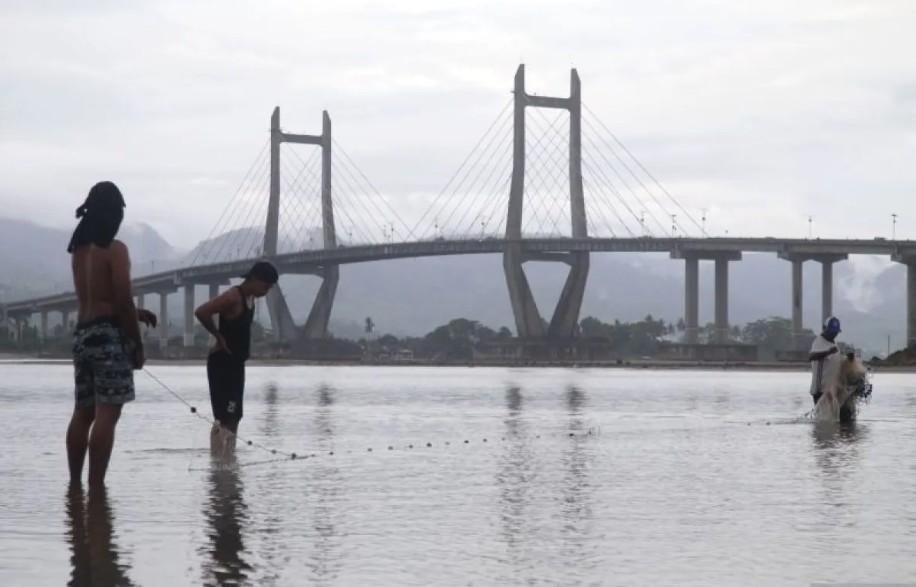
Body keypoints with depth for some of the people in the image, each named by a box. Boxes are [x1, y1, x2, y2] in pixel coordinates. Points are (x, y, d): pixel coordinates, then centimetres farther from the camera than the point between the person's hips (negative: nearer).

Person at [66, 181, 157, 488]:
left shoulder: (79, 249, 14)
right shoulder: (115, 249, -10)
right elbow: (122, 300, -13)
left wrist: (135, 313, 18)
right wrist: (138, 344, -6)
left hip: (82, 335, 8)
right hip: (109, 336, -8)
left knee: (83, 413, 11)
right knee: (107, 414, -9)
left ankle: (75, 483, 11)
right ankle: (95, 485, -15)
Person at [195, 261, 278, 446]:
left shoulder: (249, 298, 12)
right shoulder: (233, 297, -17)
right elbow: (201, 312, -28)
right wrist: (218, 336, -18)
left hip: (236, 363, 10)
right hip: (222, 363, -10)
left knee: (234, 416, 12)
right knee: (224, 417, -13)